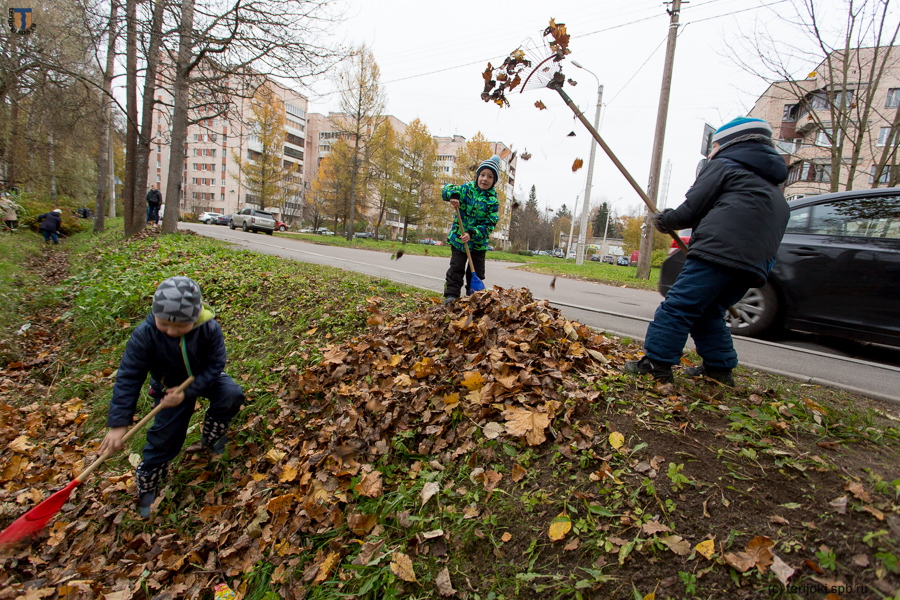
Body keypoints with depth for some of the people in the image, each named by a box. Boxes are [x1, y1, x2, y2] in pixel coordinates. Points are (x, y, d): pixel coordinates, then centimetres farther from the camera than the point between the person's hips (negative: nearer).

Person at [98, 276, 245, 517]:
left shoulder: (209, 328, -31)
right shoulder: (144, 335, -30)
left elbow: (214, 365, -23)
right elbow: (128, 378, -26)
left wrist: (187, 392, -35)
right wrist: (118, 423, -30)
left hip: (205, 379, 0)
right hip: (169, 387, 0)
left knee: (232, 394, -26)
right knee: (164, 437, 0)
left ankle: (210, 438, 3)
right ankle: (147, 486, 27)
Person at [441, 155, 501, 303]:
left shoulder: (493, 200, -8)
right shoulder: (467, 188, -2)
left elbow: (490, 224, -14)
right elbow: (446, 189, -1)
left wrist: (472, 234, -26)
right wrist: (453, 195, -26)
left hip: (478, 242, 0)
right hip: (458, 238, 0)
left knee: (476, 272, 6)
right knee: (456, 268, 3)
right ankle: (451, 295, 7)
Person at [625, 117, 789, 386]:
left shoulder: (723, 165, 10)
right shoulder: (771, 185, 35)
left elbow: (691, 209, 1)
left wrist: (664, 221, 19)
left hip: (720, 250, -9)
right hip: (755, 264, 9)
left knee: (679, 304, -12)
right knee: (708, 312, 18)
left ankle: (656, 364, -16)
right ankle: (719, 368, 18)